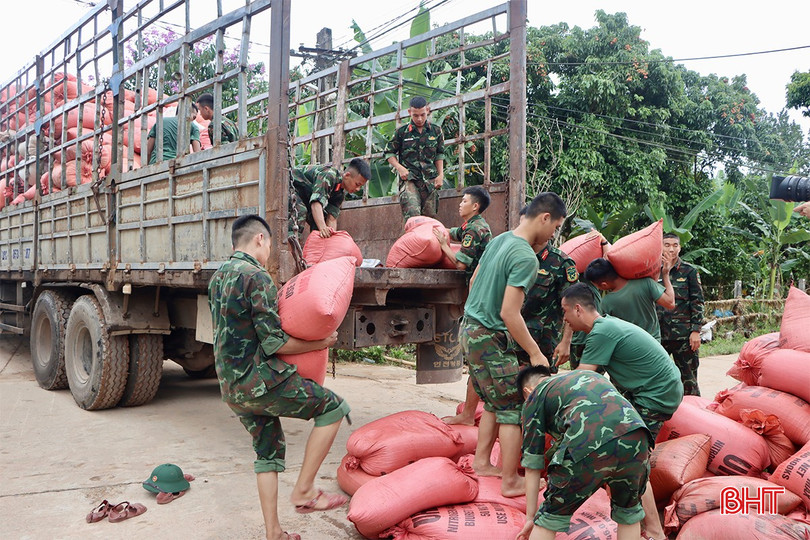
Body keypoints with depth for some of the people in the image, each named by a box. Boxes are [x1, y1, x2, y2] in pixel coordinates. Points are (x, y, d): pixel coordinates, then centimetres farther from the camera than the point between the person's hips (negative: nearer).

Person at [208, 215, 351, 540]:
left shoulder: (218, 278, 14)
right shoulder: (257, 277, -15)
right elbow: (275, 343, -18)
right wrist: (320, 343, -6)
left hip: (231, 387, 9)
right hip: (259, 380, -9)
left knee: (268, 451, 18)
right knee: (333, 407, -1)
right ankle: (303, 491, -1)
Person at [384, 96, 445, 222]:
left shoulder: (436, 131, 13)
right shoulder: (402, 132, 7)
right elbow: (389, 153, 13)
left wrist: (440, 175, 7)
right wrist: (399, 167, -4)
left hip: (430, 180, 3)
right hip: (409, 179, -3)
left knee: (430, 217, 0)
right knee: (412, 214, -22)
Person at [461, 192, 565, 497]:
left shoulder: (500, 239, 7)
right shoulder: (526, 257, -21)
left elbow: (474, 281, 17)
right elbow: (509, 314, -25)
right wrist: (535, 353, -17)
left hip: (470, 330, 9)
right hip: (491, 340, -9)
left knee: (494, 402, 20)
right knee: (513, 409, 1)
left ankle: (481, 463, 28)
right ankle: (510, 482, 9)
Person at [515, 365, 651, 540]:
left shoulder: (535, 396, 23)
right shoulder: (587, 374, 38)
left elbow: (532, 464, 22)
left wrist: (530, 517, 29)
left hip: (589, 444, -5)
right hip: (635, 437, 5)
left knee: (549, 519, 16)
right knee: (628, 513, 31)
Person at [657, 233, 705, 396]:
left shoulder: (689, 271, 2)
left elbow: (698, 301, -1)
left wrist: (696, 331, -7)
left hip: (684, 334, -2)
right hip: (659, 333, 3)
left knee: (688, 379, 4)